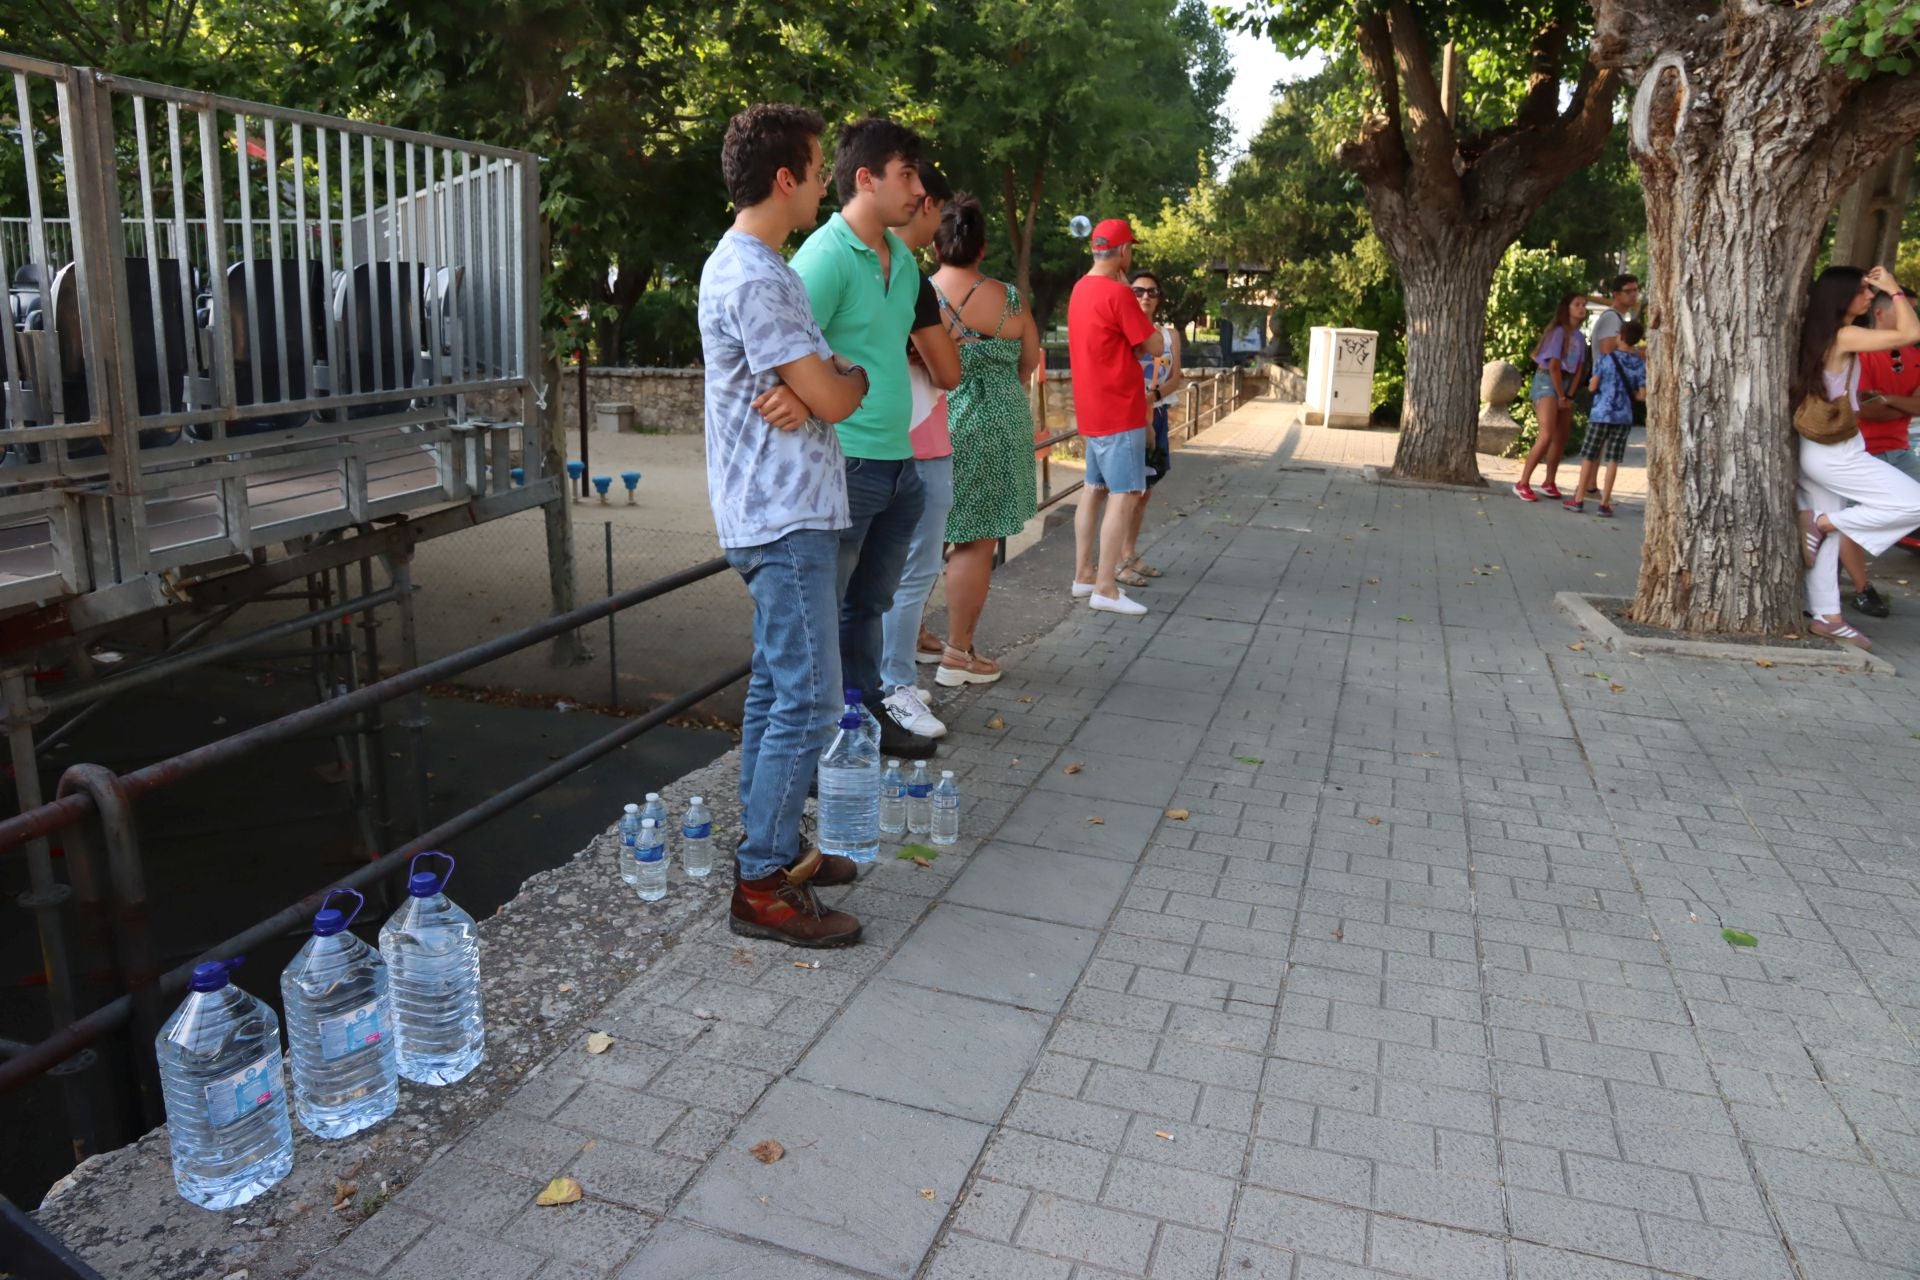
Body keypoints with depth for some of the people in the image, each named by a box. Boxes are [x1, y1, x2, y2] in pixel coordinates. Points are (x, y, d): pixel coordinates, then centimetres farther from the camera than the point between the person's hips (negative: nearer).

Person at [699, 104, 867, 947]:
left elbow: (818, 375, 14)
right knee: (807, 697, -8)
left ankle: (770, 846, 25)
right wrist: (853, 378, 5)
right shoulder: (754, 279, -18)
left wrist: (812, 389, -10)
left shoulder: (752, 265, 17)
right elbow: (833, 398, -18)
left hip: (779, 511, 11)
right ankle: (763, 887, -1)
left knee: (776, 684, 14)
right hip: (785, 517, -11)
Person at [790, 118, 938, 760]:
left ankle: (866, 714, 34)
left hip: (899, 461, 9)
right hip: (844, 463, -9)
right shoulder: (825, 257, -14)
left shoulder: (902, 256, 13)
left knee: (869, 603, 20)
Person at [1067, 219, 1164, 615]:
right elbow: (1155, 346, -11)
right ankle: (1105, 588, -9)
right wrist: (1129, 294, -2)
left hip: (1093, 409, 9)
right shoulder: (1117, 293, -17)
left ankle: (1084, 574, 19)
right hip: (1120, 410, -9)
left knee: (1094, 489, 14)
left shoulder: (1081, 289, 11)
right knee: (1124, 495, -8)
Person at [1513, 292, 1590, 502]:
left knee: (1562, 438, 9)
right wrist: (1561, 396, -11)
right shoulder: (1559, 331, -12)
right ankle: (1522, 483, -17)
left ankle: (1549, 483, 20)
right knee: (1547, 435, -20)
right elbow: (1553, 366, -15)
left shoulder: (1580, 337, 11)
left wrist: (1568, 396, -1)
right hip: (1546, 382, -8)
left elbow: (1578, 370, 9)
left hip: (1565, 384, 8)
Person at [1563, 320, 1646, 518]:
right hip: (1624, 417, 2)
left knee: (1589, 456, 6)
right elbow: (1642, 395, -2)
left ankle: (1579, 499, 9)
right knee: (1613, 459, 4)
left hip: (1601, 414, -2)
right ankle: (1605, 503, 3)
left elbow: (1593, 387, -4)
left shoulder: (1604, 359, -6)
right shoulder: (1640, 364, 1)